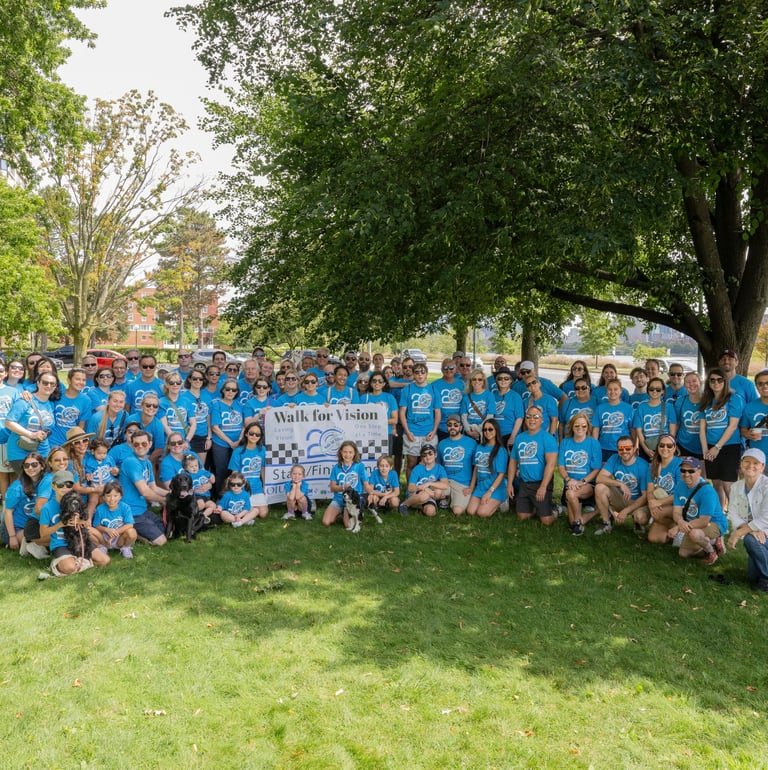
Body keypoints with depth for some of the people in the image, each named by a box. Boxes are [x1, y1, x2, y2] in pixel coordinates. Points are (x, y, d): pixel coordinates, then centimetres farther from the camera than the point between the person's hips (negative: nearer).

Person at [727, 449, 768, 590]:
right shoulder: (736, 487, 0)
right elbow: (733, 514, -8)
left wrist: (738, 533, -26)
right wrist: (752, 529, -28)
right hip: (751, 532, 6)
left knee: (750, 540, -35)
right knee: (752, 576, 3)